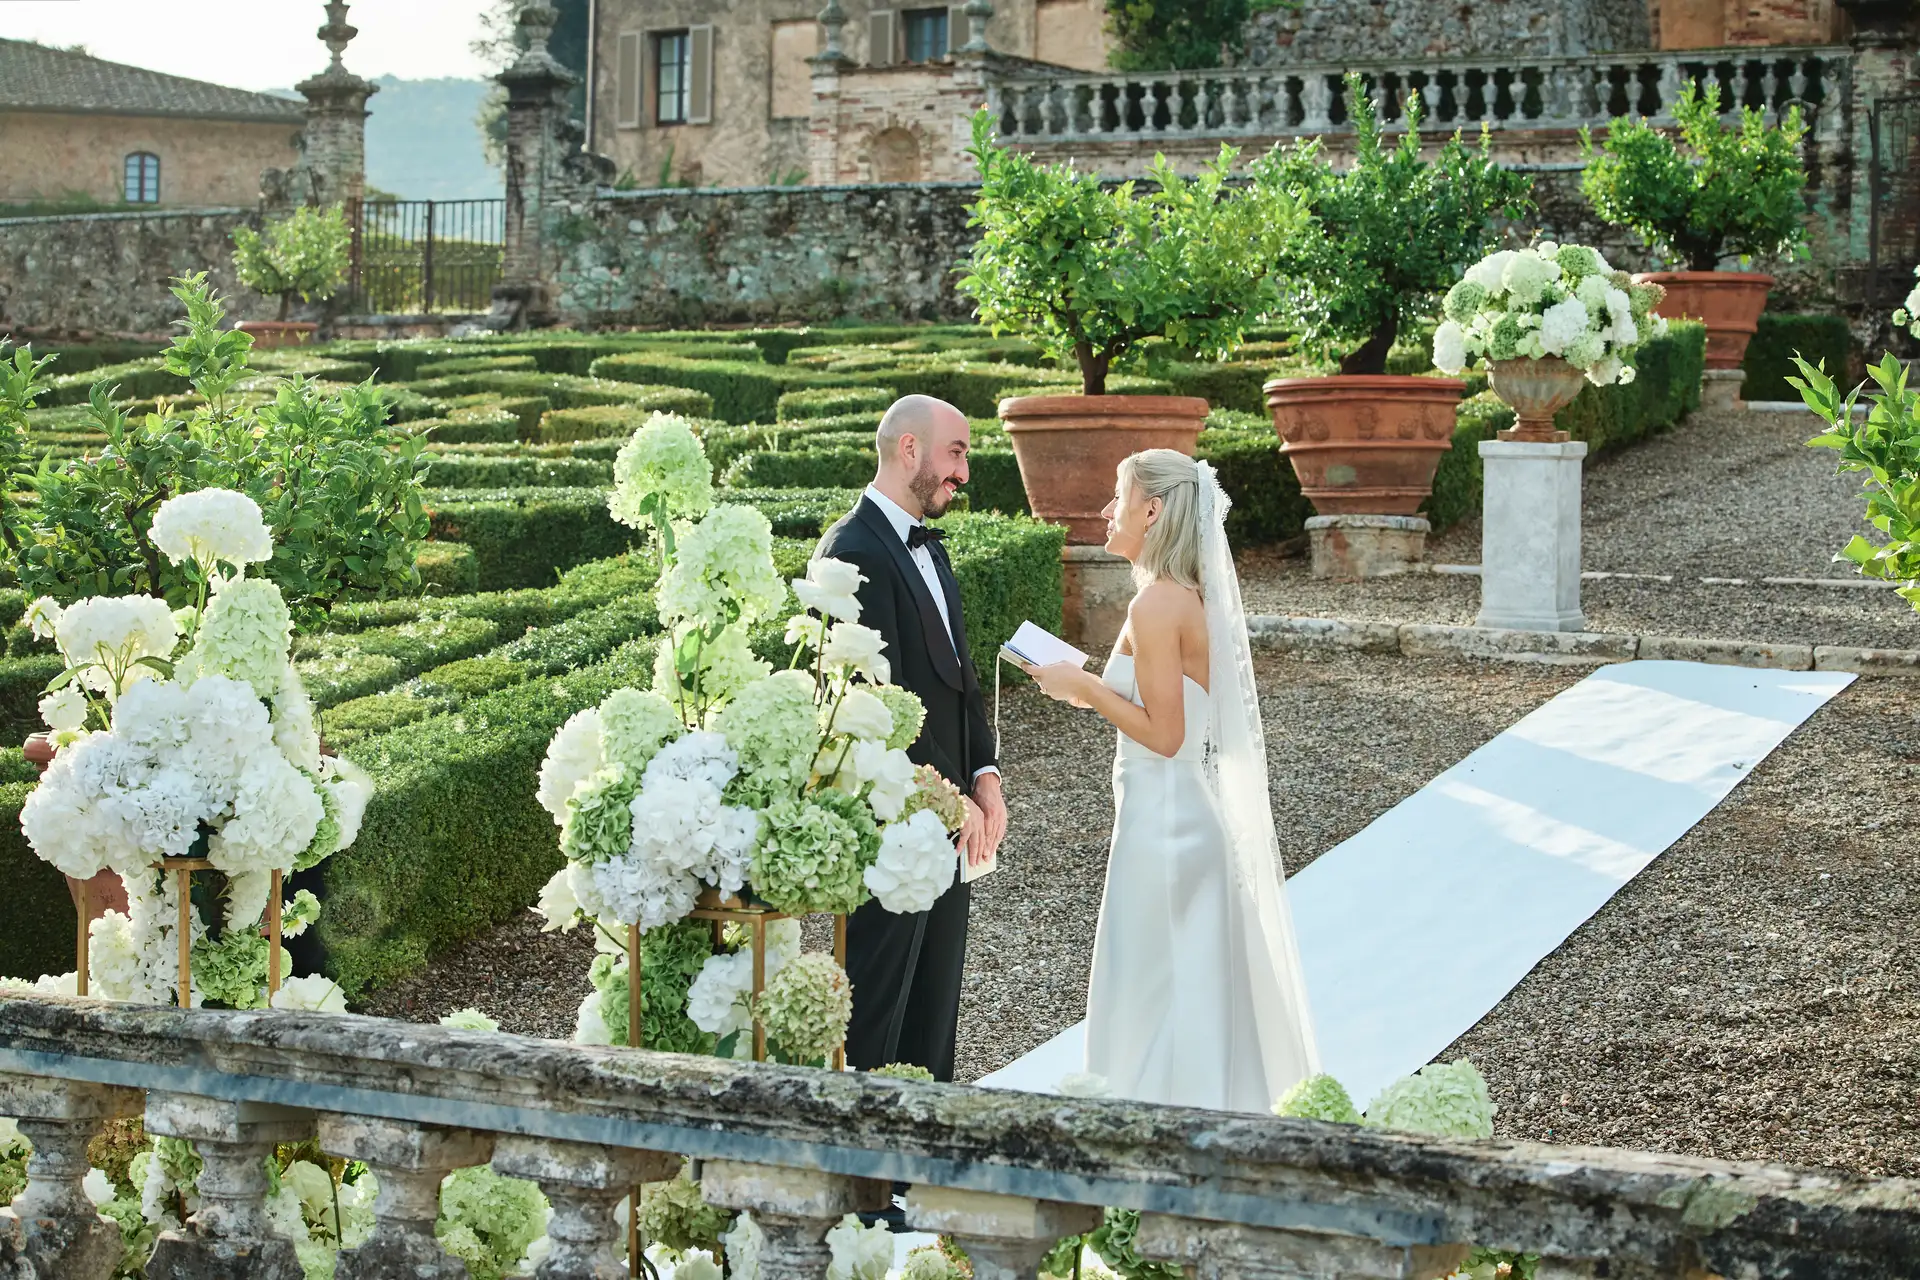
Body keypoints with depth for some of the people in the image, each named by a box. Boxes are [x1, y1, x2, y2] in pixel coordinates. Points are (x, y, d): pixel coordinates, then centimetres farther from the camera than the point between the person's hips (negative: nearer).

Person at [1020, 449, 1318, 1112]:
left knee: (1155, 995, 1)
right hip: (1202, 810, 9)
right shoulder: (1195, 595, 10)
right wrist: (1093, 687, 15)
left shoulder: (1156, 605, -18)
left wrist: (1083, 686, -11)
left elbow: (1163, 733, -20)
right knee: (1201, 990, 16)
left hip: (1164, 815, -9)